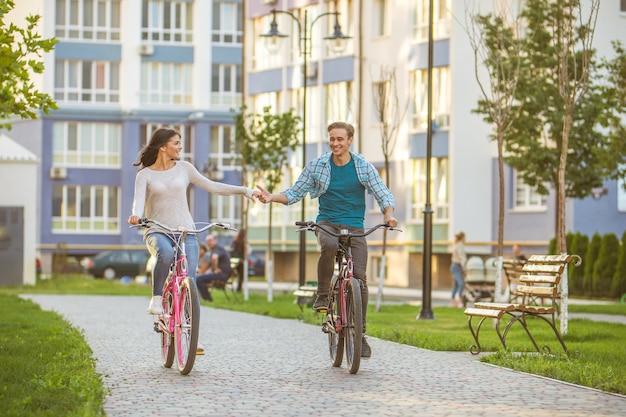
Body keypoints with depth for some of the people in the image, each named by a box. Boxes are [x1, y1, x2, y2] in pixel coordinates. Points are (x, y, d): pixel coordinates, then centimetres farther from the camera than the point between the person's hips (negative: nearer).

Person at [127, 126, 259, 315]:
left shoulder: (184, 168, 10)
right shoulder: (145, 175, 3)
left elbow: (211, 186, 12)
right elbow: (139, 199, -12)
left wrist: (245, 191, 5)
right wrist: (136, 215, -36)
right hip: (157, 231, -2)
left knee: (189, 279, -14)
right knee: (166, 253, -37)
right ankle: (157, 298, -17)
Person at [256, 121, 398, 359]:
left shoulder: (363, 167, 3)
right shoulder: (317, 166, 5)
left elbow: (383, 194, 3)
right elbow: (295, 193, 9)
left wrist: (389, 213, -19)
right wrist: (272, 198, -9)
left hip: (354, 228, 0)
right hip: (327, 223, 0)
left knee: (359, 277, -13)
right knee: (329, 245, -37)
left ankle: (360, 334, -3)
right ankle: (322, 295, -18)